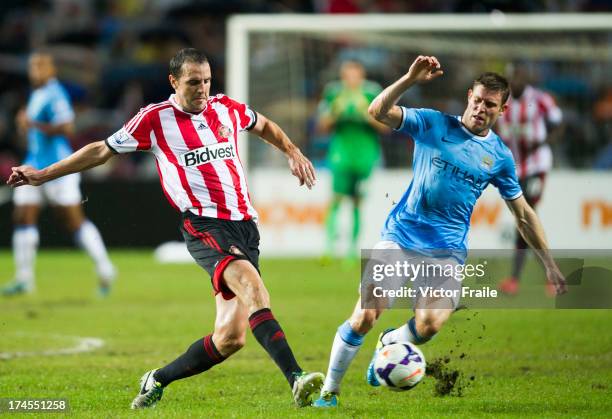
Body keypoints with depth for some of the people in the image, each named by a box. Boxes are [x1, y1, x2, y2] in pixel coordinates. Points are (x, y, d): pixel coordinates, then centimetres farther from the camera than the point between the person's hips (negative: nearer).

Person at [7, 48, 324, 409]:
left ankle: (158, 380, 19)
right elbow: (103, 151, 12)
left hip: (245, 227, 5)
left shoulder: (228, 108, 13)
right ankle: (296, 378, -42)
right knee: (252, 285, -32)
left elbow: (263, 125, 37)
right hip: (205, 226, -5)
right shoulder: (156, 118, 1)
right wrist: (43, 175, 13)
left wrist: (294, 153, 34)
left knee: (230, 337, -3)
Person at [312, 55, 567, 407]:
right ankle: (329, 391, 3)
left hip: (447, 250, 1)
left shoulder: (500, 157, 7)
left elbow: (523, 214, 16)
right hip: (401, 235, -1)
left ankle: (389, 344, 14)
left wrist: (549, 263, 15)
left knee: (428, 326, -22)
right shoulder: (434, 124, 1)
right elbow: (378, 112, -11)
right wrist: (411, 79, -24)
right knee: (366, 316, -14)